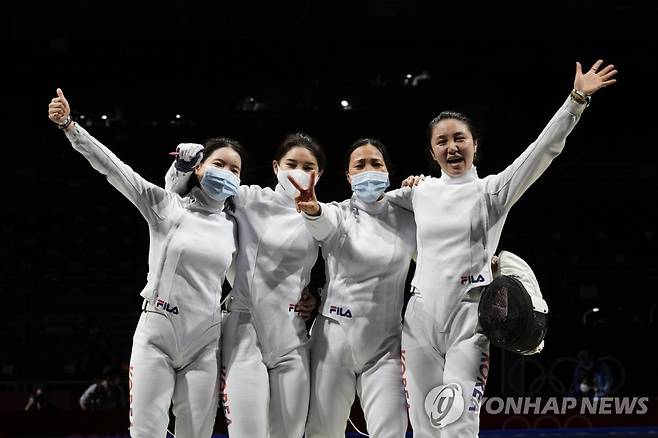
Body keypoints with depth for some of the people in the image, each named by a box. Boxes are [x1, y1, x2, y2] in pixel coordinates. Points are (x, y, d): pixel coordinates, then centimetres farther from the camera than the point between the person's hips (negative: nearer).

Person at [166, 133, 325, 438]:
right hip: (244, 334, -3)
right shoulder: (250, 200, 0)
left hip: (292, 340, 3)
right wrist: (185, 163, -14)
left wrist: (317, 297, 4)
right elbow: (176, 191, 6)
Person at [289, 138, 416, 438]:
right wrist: (313, 210, -49)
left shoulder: (407, 221, 6)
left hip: (386, 344, 1)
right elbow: (325, 223, -26)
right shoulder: (339, 214, 0)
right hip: (335, 337, 0)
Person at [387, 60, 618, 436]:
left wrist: (577, 99, -20)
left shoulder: (492, 190, 1)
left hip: (468, 319, -4)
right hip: (420, 320, 4)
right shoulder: (421, 193, 13)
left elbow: (544, 150, -11)